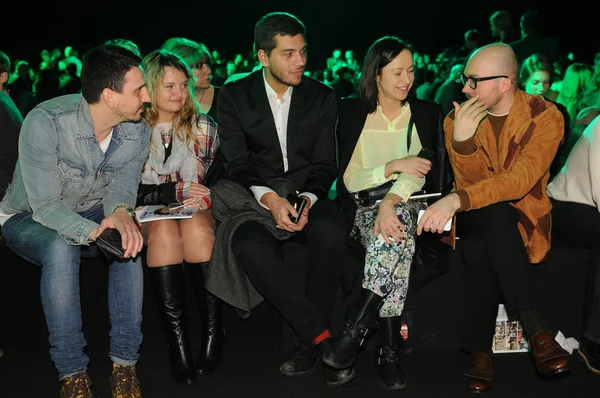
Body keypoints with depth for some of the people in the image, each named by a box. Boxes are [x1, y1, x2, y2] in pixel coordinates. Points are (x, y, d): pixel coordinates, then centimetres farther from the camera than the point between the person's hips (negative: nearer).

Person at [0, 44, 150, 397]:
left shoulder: (138, 131, -13)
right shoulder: (45, 123, -31)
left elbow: (122, 186, -13)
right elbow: (45, 206, -31)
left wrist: (121, 213, -39)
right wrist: (94, 233, -49)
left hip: (91, 214, 4)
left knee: (130, 238, -28)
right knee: (62, 248, -37)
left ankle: (125, 361, -20)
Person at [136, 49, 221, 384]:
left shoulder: (203, 126, 5)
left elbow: (207, 185, 4)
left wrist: (186, 193, -16)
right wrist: (173, 192, -18)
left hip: (196, 211, 1)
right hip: (149, 216, 0)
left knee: (195, 225, -34)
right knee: (164, 229, -34)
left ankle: (214, 332, -26)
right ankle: (177, 340, -33)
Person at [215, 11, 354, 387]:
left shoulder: (323, 97, 5)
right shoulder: (234, 96, 1)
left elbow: (325, 165, 3)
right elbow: (237, 164, -4)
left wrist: (307, 199, -18)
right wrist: (269, 198, -23)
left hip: (307, 194, 1)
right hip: (257, 197, -1)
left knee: (331, 235, -34)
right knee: (248, 246, -35)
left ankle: (309, 343, -18)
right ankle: (325, 340, -27)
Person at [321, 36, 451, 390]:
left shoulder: (427, 113, 8)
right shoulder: (352, 112, 6)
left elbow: (421, 171, -7)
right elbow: (349, 180, -1)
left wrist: (391, 200, -26)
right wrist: (395, 165, -16)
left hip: (411, 206, 1)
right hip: (364, 209, -1)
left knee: (397, 222, -36)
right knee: (396, 233, -36)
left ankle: (357, 325, -31)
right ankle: (390, 347, -31)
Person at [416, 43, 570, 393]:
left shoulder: (545, 116, -11)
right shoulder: (457, 120, -1)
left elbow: (520, 180, -26)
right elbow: (470, 183, -11)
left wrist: (456, 200, -38)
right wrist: (462, 141, -30)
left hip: (525, 219, -1)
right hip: (474, 220, 2)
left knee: (483, 247, -35)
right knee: (492, 211, -35)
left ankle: (481, 352, -27)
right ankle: (535, 329, -36)